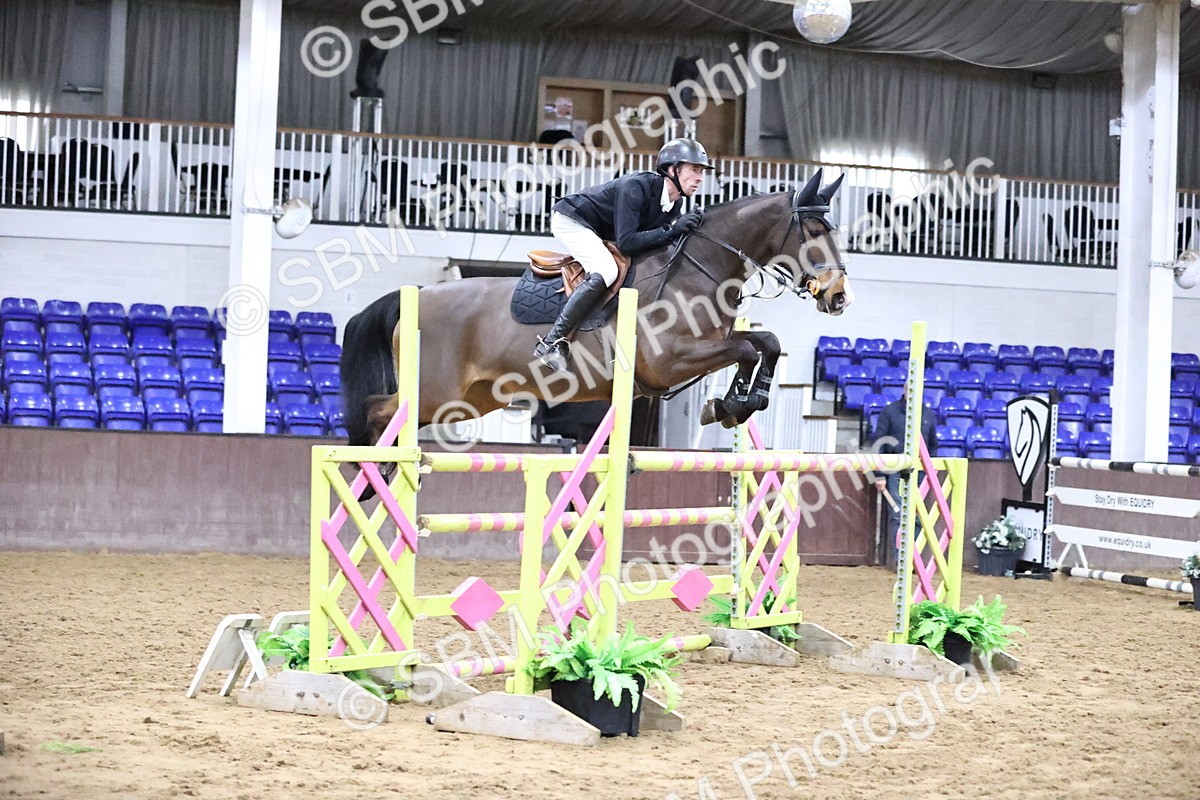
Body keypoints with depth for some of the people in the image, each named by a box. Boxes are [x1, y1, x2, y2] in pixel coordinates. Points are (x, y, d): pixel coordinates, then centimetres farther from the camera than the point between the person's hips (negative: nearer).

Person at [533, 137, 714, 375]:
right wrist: (672, 230, -37)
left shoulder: (675, 204, -5)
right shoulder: (636, 186, -30)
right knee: (605, 271, -30)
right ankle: (552, 343, -30)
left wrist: (689, 226, -18)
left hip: (600, 234, 10)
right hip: (570, 220, -10)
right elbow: (626, 243, -35)